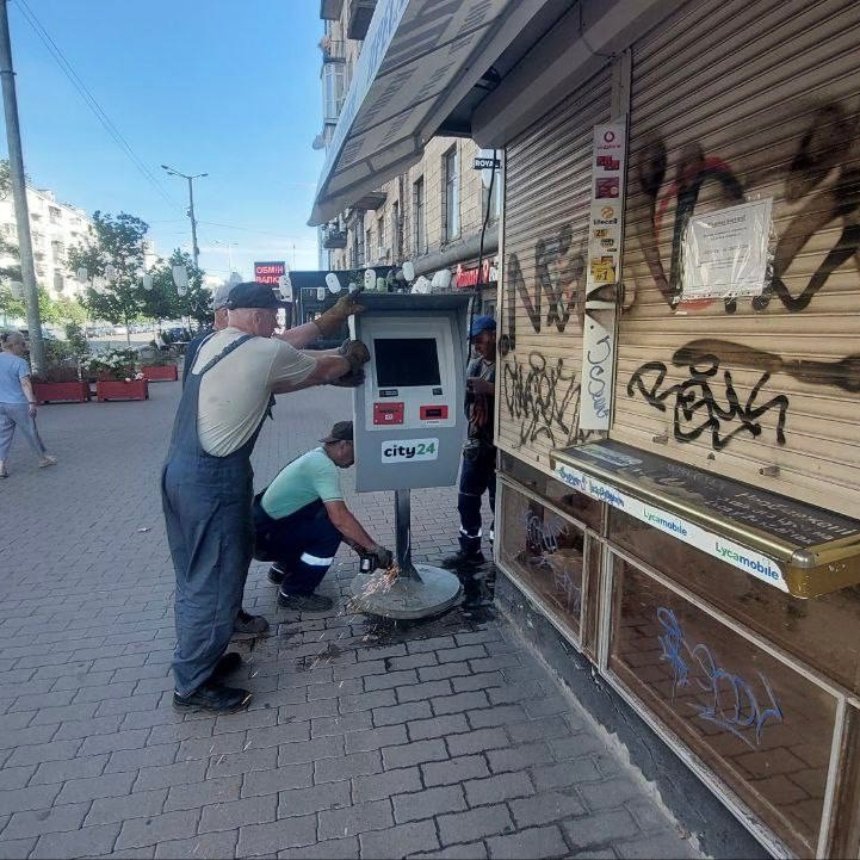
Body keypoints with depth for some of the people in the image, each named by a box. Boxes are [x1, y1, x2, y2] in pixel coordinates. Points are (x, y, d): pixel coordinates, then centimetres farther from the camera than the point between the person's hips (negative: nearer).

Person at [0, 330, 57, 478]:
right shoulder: (20, 362, -14)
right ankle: (43, 458, 26)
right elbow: (25, 383, -20)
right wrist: (32, 402, -21)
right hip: (18, 404, -6)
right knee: (31, 432, 10)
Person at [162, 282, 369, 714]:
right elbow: (323, 370, 3)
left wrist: (329, 319, 27)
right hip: (215, 479, -9)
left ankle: (199, 657, 36)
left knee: (196, 577, 20)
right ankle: (194, 686, 17)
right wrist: (352, 355, 24)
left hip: (180, 470, 10)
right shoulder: (266, 353, -13)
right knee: (215, 582, 4)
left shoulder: (213, 342, 12)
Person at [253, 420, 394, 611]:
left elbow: (336, 513, 12)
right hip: (264, 536, -10)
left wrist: (357, 545, 5)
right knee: (329, 529, -21)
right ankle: (294, 594, -7)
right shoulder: (322, 465, -23)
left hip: (268, 523, 10)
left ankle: (282, 568, 24)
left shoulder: (317, 458, 7)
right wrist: (374, 548, -23)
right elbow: (340, 518, -32)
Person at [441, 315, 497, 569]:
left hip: (500, 445, -7)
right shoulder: (475, 365, 12)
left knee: (499, 502, 1)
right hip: (476, 443, 7)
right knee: (467, 499, 12)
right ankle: (470, 550, 28)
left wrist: (490, 389, -24)